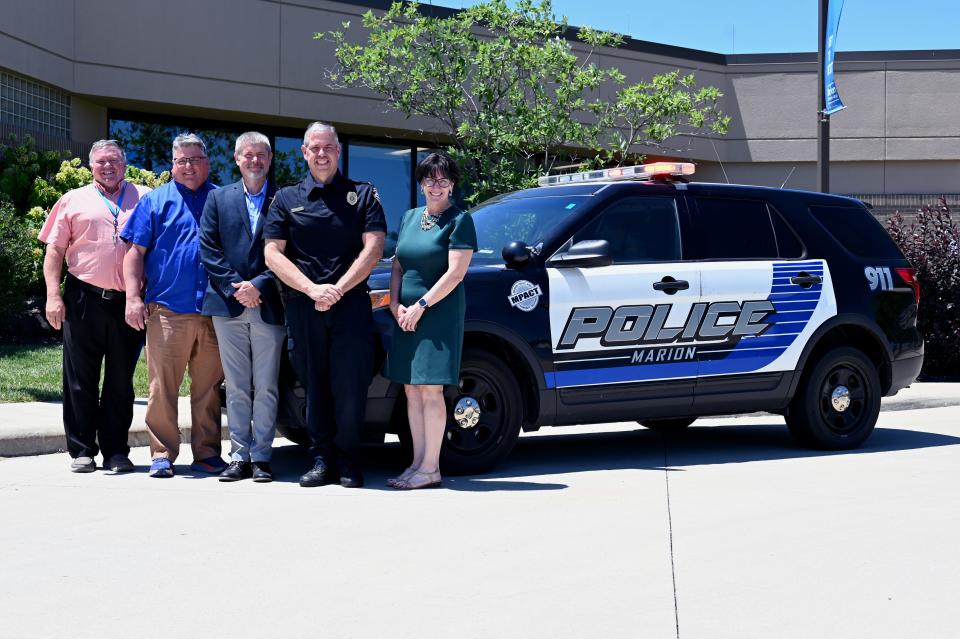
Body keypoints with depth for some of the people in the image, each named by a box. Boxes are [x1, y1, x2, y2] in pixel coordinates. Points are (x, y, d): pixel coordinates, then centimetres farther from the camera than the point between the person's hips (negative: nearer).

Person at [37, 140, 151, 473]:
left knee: (121, 380, 5)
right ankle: (82, 451, 10)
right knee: (80, 380, 3)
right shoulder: (74, 200, 11)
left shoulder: (144, 198, 11)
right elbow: (55, 250, 8)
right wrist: (53, 295, -3)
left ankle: (116, 450, 13)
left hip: (127, 303, 0)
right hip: (84, 299, 0)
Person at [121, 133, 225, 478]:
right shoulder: (156, 201, 9)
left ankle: (207, 453, 15)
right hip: (166, 310, -2)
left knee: (209, 388, 7)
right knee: (162, 388, -3)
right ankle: (162, 454, 4)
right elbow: (135, 252, 5)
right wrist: (133, 298, -5)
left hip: (214, 313, 2)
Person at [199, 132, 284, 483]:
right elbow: (208, 249, 4)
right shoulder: (218, 198, 11)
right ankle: (239, 456, 9)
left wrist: (259, 285, -12)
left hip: (268, 306, -1)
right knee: (236, 387, 5)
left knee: (266, 387, 1)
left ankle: (261, 457, 6)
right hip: (228, 305, 2)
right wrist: (236, 288, -8)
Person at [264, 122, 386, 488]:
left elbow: (373, 248, 0)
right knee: (314, 386, 4)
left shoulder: (362, 195, 10)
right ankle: (321, 458, 12)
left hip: (351, 306, -1)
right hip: (303, 307, 1)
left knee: (351, 387, -5)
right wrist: (313, 289, -9)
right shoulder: (286, 199, 12)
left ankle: (348, 461, 6)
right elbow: (273, 255, 4)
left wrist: (338, 289, -11)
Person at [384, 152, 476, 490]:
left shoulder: (459, 220, -5)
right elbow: (398, 266, 17)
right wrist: (395, 303, 1)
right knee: (412, 389, 7)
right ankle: (418, 463, 13)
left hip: (440, 313, -7)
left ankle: (430, 468, -3)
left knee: (430, 391, -8)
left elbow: (455, 273, -13)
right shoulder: (410, 217, 15)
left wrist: (421, 305, -14)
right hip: (407, 315, 7)